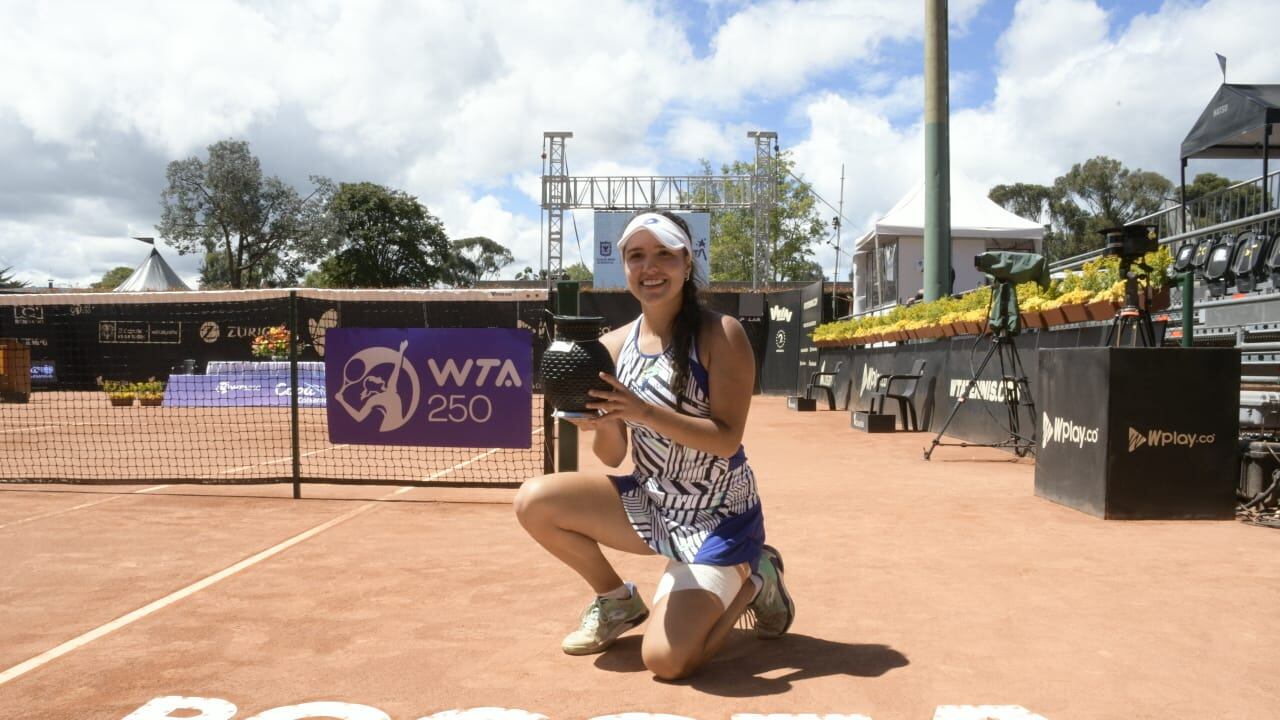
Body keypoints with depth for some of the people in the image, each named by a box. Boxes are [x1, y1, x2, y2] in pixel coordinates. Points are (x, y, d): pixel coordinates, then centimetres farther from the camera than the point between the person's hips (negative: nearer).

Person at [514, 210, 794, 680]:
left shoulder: (721, 334, -17)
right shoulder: (613, 345, -2)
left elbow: (727, 439, -23)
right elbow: (612, 456, 0)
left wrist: (642, 411, -34)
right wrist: (604, 423, -23)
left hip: (719, 517, -5)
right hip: (653, 504, 5)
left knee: (666, 661, -18)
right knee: (534, 502, -12)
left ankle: (751, 581, 13)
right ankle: (617, 600, 13)